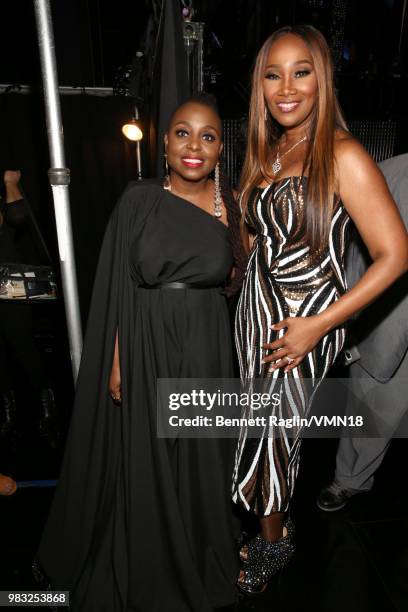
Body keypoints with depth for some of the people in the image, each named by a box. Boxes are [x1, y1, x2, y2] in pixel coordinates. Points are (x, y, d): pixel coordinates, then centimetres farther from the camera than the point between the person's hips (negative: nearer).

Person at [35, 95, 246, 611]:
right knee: (142, 463, 13)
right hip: (143, 346, -1)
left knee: (197, 461, 14)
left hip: (203, 349, 2)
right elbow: (116, 287, -4)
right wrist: (116, 361, -8)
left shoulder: (231, 207, 3)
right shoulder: (139, 200, -3)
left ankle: (197, 564, 43)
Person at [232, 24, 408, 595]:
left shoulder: (343, 156, -13)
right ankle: (275, 528, 42)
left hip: (303, 319, -6)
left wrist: (319, 325, -18)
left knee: (271, 430, 7)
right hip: (255, 306, 6)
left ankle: (272, 544, 37)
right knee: (270, 428, 16)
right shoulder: (266, 152, 8)